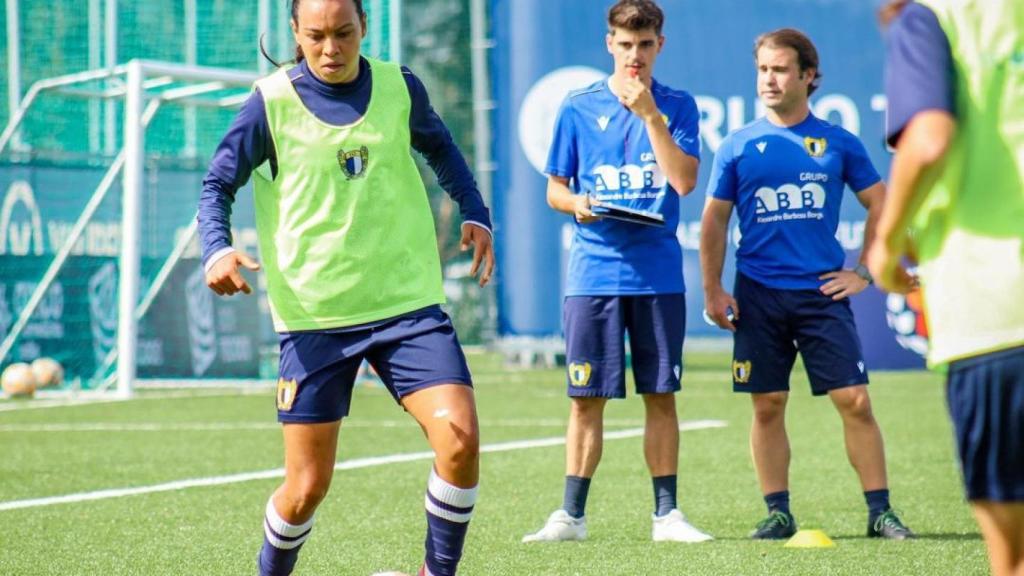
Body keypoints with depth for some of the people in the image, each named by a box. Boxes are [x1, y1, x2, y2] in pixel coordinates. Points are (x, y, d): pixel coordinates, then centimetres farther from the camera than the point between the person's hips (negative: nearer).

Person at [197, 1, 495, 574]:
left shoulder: (400, 87, 2)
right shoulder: (273, 102, -6)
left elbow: (440, 147, 22)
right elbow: (219, 183, 0)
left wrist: (475, 213, 10)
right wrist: (218, 249, -18)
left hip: (408, 305, 2)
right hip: (313, 316, -2)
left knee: (460, 440, -16)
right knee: (307, 488, 0)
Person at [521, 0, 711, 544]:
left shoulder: (677, 106, 5)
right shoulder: (579, 107, 5)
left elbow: (684, 181, -9)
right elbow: (555, 189, 9)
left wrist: (649, 114, -13)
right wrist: (577, 203, -13)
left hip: (658, 272, 0)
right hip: (594, 271, 0)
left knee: (661, 395, 3)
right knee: (587, 398, 0)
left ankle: (666, 514, 11)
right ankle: (571, 515, 7)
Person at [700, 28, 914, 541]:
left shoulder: (838, 143, 5)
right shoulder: (737, 147, 5)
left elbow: (881, 205, 13)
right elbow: (714, 220, 8)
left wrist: (865, 273, 6)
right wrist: (712, 292, 1)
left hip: (823, 292, -1)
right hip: (757, 296, 1)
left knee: (854, 401, -5)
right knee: (767, 406, 3)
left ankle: (880, 512, 1)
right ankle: (778, 513, 12)